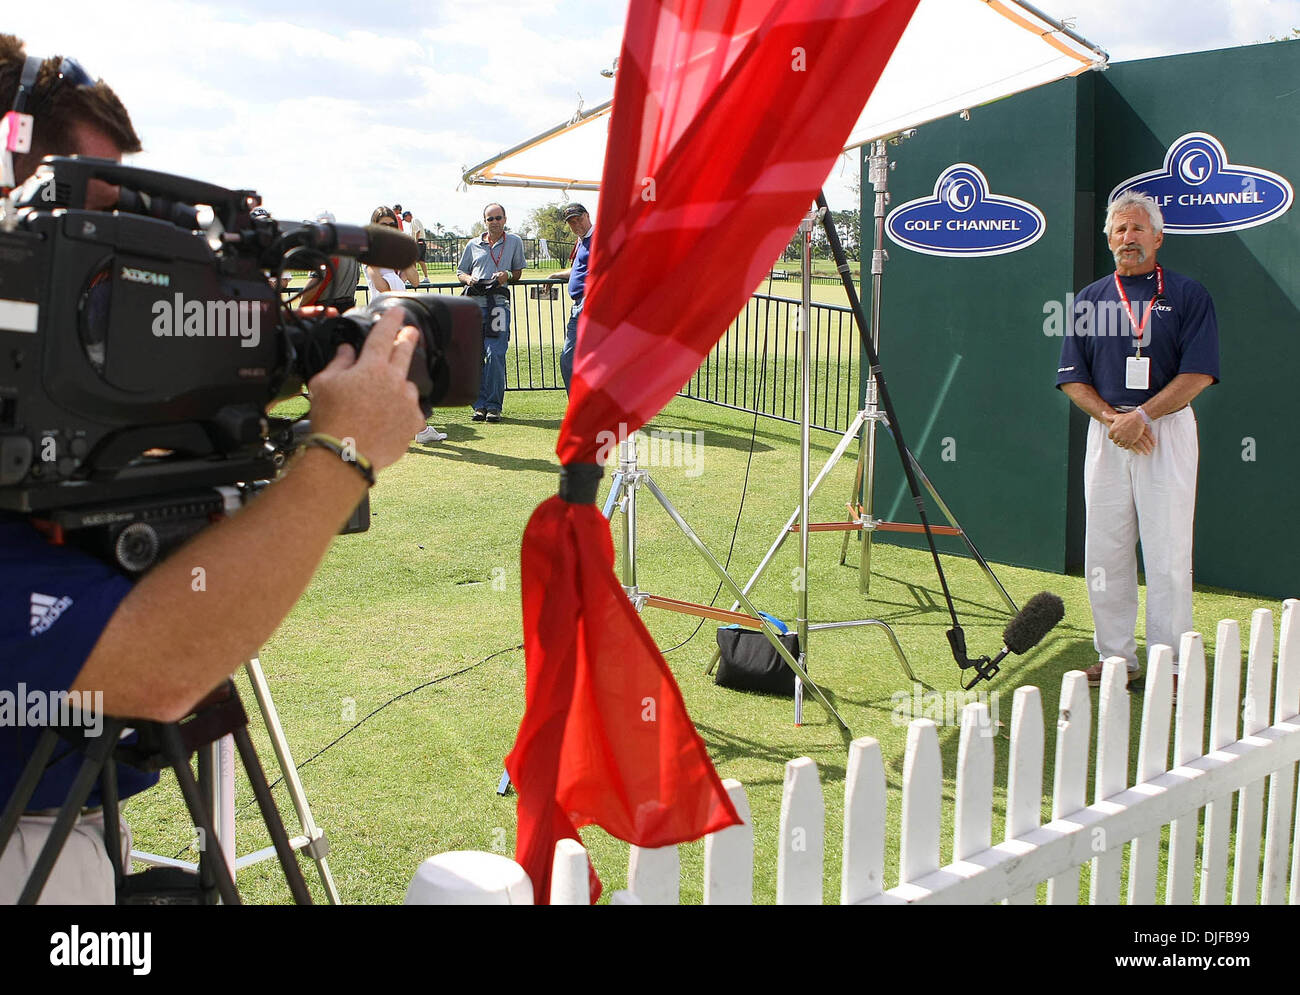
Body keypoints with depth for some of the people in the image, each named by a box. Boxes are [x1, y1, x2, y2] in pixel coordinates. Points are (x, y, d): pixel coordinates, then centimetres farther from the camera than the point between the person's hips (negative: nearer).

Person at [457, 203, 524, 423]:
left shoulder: (514, 242, 16)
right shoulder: (473, 245, 20)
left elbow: (518, 272, 19)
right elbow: (460, 272, 25)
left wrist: (507, 275, -3)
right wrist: (468, 279, 2)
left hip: (499, 303, -2)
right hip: (474, 302, 2)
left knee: (495, 354, -12)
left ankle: (494, 406, -5)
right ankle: (480, 404, 7)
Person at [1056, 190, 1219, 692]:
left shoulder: (1188, 295, 3)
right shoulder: (1090, 299, 12)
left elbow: (1198, 374, -6)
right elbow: (1073, 377, 7)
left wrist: (1141, 415, -15)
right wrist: (1111, 417, -9)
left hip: (1168, 430, -3)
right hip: (1105, 434, 4)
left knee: (1167, 552, -3)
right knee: (1105, 552, 5)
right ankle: (1116, 656, 15)